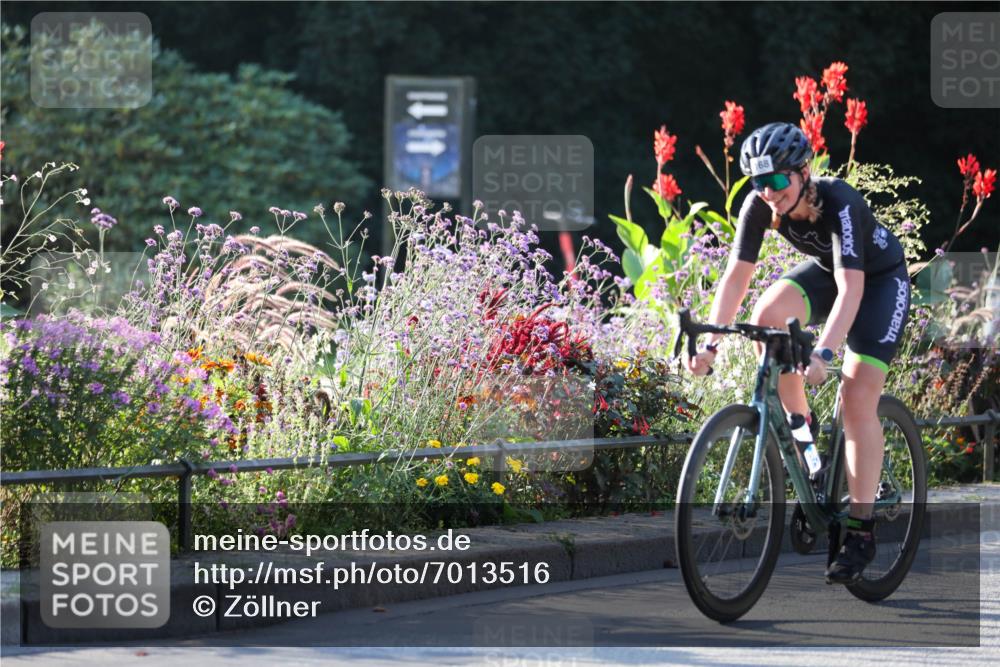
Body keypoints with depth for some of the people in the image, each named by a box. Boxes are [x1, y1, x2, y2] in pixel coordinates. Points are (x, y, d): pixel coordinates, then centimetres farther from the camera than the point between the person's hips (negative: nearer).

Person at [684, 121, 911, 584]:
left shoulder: (839, 203, -37)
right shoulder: (760, 205, -22)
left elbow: (851, 288, -45)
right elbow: (736, 275, -22)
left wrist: (823, 353, -58)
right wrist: (710, 343, -33)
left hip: (879, 280, -5)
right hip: (823, 271, 5)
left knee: (858, 399, -16)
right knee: (768, 315, -27)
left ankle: (861, 532, -9)